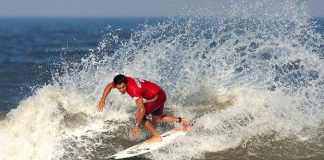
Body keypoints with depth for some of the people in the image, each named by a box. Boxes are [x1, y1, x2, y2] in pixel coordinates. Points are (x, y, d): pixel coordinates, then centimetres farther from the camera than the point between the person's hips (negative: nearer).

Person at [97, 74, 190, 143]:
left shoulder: (134, 89, -35)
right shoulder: (121, 81, -12)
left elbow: (142, 110, -34)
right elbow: (109, 86, 11)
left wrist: (137, 126, -31)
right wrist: (102, 100, 5)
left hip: (157, 97, -9)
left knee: (139, 116, -11)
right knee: (157, 119, 24)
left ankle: (156, 136, -3)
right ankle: (181, 120, 23)